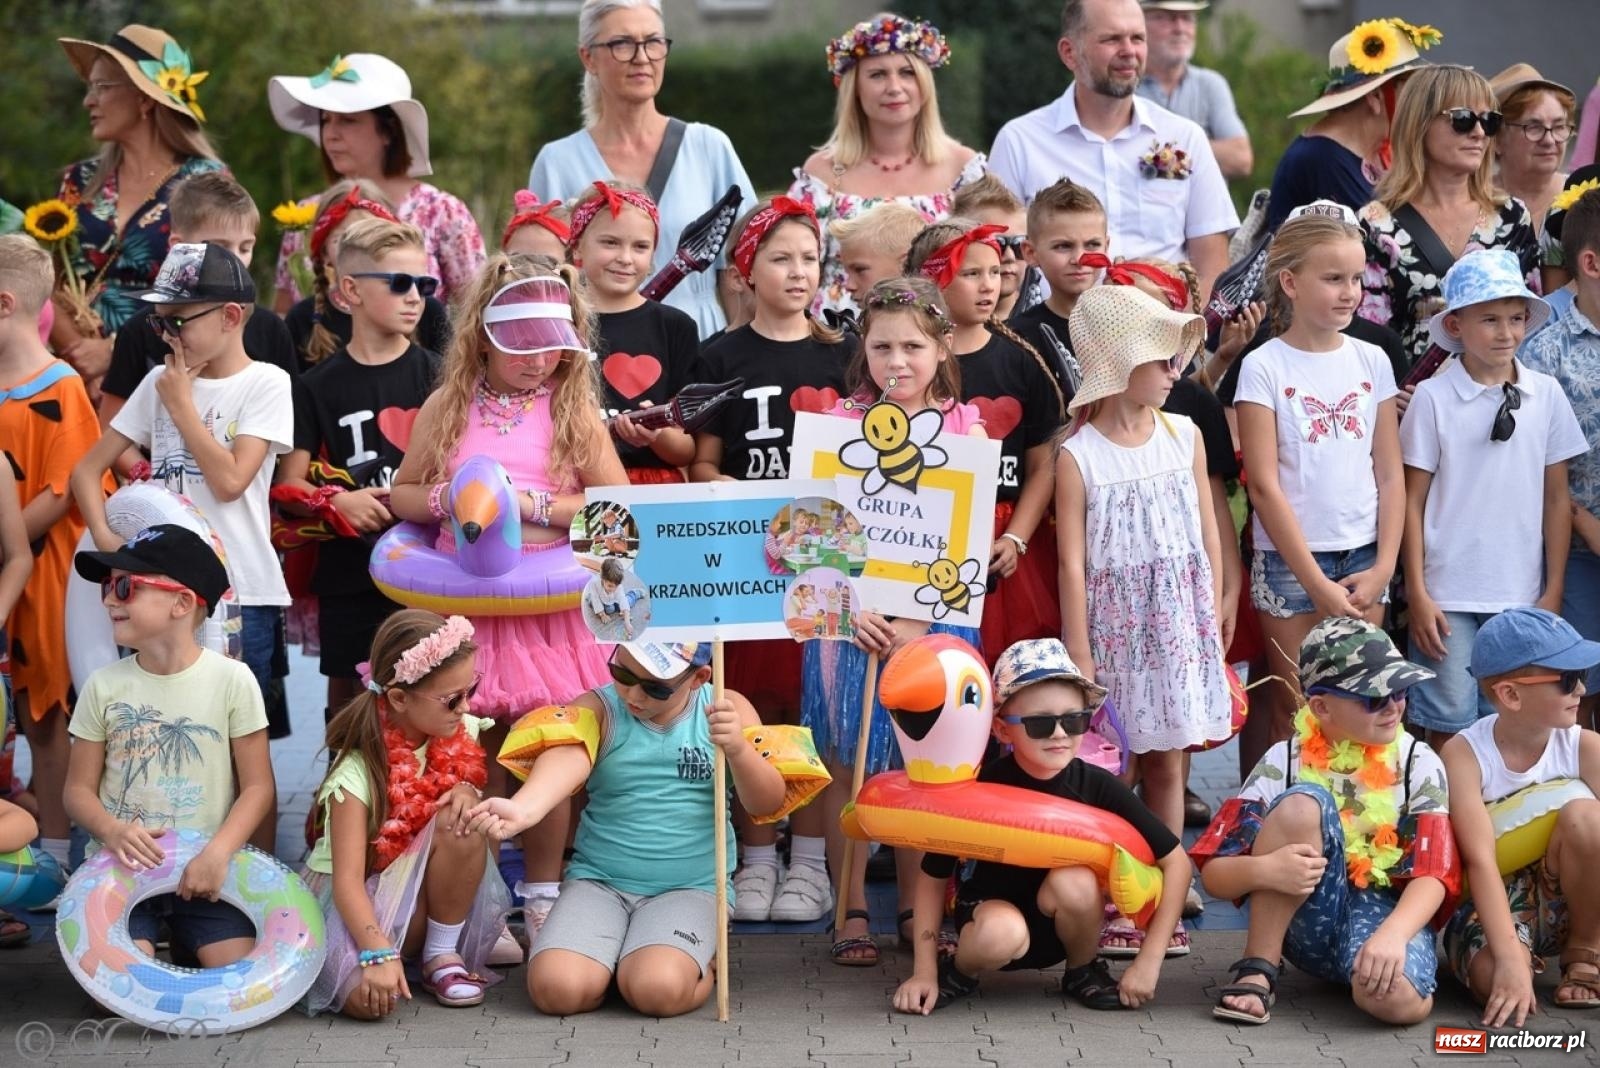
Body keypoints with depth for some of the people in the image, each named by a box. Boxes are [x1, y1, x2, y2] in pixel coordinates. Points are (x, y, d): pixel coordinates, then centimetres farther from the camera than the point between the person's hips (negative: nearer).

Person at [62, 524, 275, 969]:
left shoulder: (231, 680, -5)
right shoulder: (103, 686, 1)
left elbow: (258, 788, -4)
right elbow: (79, 789, 4)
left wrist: (218, 852, -19)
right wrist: (112, 831, -18)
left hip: (204, 870, -1)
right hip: (123, 868, 1)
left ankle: (187, 943, 10)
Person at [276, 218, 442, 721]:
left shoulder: (436, 376, 3)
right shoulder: (319, 386, 4)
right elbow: (289, 483, 3)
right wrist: (338, 501, -15)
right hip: (349, 571, 1)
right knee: (346, 697, 10)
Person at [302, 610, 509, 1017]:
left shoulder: (464, 734, -7)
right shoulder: (358, 772, -23)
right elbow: (348, 879, -28)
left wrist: (470, 792, -16)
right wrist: (379, 953, -42)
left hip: (429, 891, 5)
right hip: (361, 898, -5)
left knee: (462, 821, -27)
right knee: (367, 998, -35)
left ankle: (443, 955, -10)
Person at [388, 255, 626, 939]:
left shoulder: (573, 412, 1)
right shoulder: (446, 410, 5)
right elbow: (401, 496, 12)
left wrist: (536, 505, -14)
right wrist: (445, 501, -9)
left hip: (547, 607, -1)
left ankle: (541, 899, 12)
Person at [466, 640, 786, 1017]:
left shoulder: (725, 708, 0)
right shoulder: (598, 709, -3)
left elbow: (767, 803, -6)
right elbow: (566, 759, -26)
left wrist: (738, 750, -28)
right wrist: (524, 808, -49)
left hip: (691, 887, -1)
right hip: (599, 882, 1)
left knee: (658, 990, -30)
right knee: (557, 989, -24)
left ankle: (698, 962, 6)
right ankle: (616, 957, 11)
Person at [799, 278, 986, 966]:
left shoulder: (964, 428, 3)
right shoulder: (842, 422, 2)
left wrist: (917, 620, -12)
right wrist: (854, 610, -14)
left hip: (932, 616, 0)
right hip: (852, 614, 0)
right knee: (846, 763, 2)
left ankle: (916, 909, 14)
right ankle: (851, 911, 9)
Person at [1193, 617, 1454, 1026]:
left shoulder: (1419, 765, -4)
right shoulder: (1284, 762, -5)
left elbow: (1432, 875, -12)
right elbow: (1214, 873, -8)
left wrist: (1391, 935, -34)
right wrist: (1262, 870, -33)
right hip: (1307, 923, 0)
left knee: (1397, 998, -37)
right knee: (1302, 803, -27)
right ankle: (1257, 970, -18)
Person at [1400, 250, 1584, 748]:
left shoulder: (1546, 395, 2)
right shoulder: (1433, 399, -5)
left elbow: (1556, 498, 7)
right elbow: (1413, 501, -2)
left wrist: (1553, 590, 4)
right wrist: (1417, 595, -5)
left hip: (1522, 596, 2)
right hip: (1450, 597, -2)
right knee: (1449, 725, 2)